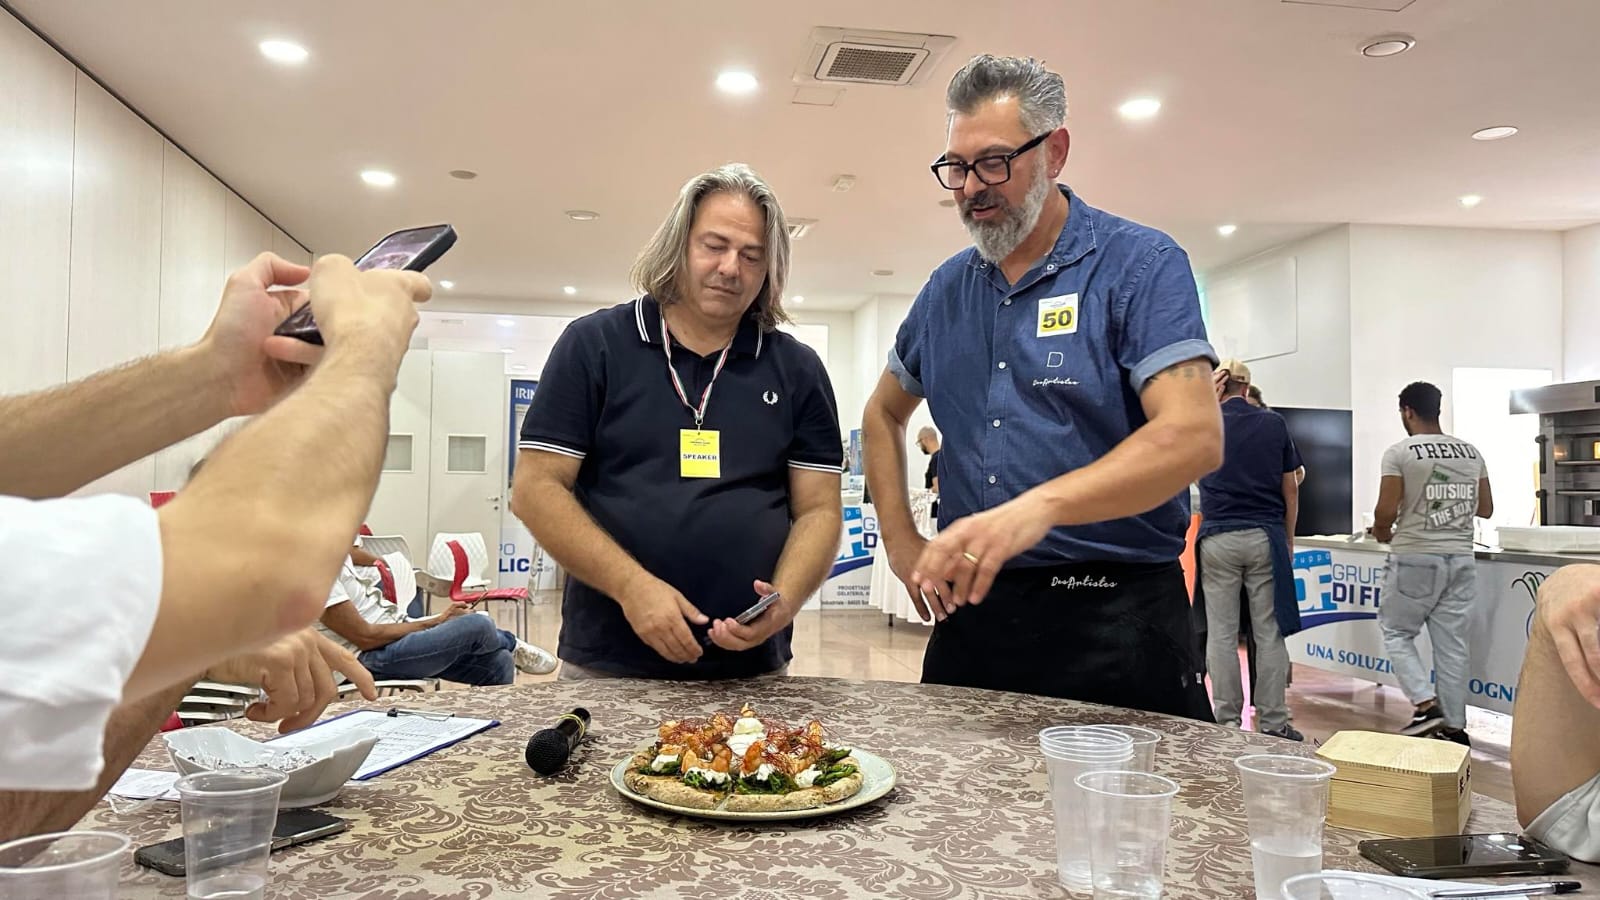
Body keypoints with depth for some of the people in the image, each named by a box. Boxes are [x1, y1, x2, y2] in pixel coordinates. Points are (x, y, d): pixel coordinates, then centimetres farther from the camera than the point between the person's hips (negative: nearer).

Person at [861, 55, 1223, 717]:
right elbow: (884, 415, 23)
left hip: (1114, 616, -5)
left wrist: (1039, 506, -34)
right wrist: (900, 540, 11)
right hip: (970, 607, 5)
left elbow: (1194, 437, -20)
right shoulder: (947, 289, 10)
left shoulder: (1141, 265, -7)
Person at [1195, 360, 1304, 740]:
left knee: (1222, 634, 3)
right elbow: (1290, 489, 7)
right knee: (1269, 633, 4)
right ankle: (1273, 722, 7)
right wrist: (1287, 539, 16)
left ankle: (1227, 722, 7)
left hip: (1218, 539, -1)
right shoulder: (1274, 424, 5)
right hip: (1265, 537, 1)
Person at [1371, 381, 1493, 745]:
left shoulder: (1400, 453, -10)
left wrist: (1382, 532, 7)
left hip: (1415, 558, -5)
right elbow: (1485, 509, 13)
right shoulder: (1471, 452, 7)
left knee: (1396, 632, 10)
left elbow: (1386, 512, -14)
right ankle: (1454, 725, 13)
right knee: (1452, 643, 9)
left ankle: (1427, 705, -4)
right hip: (1461, 558, 5)